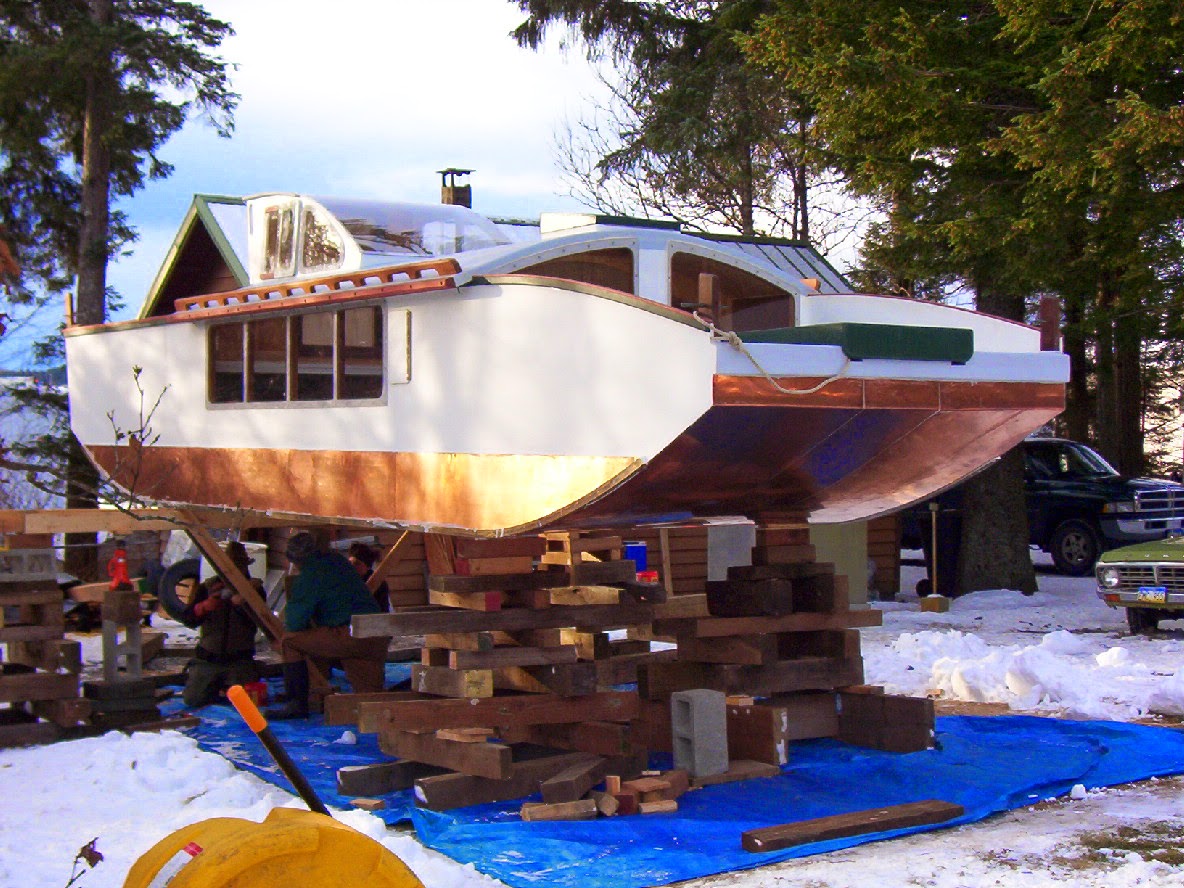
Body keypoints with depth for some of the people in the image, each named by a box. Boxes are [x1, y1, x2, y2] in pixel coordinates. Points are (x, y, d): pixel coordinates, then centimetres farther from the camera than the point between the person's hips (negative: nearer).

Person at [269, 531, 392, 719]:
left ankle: (297, 704, 1)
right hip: (380, 638, 8)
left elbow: (294, 624, -3)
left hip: (351, 636, -8)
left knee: (289, 641, 2)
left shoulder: (309, 576, -3)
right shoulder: (338, 561, 21)